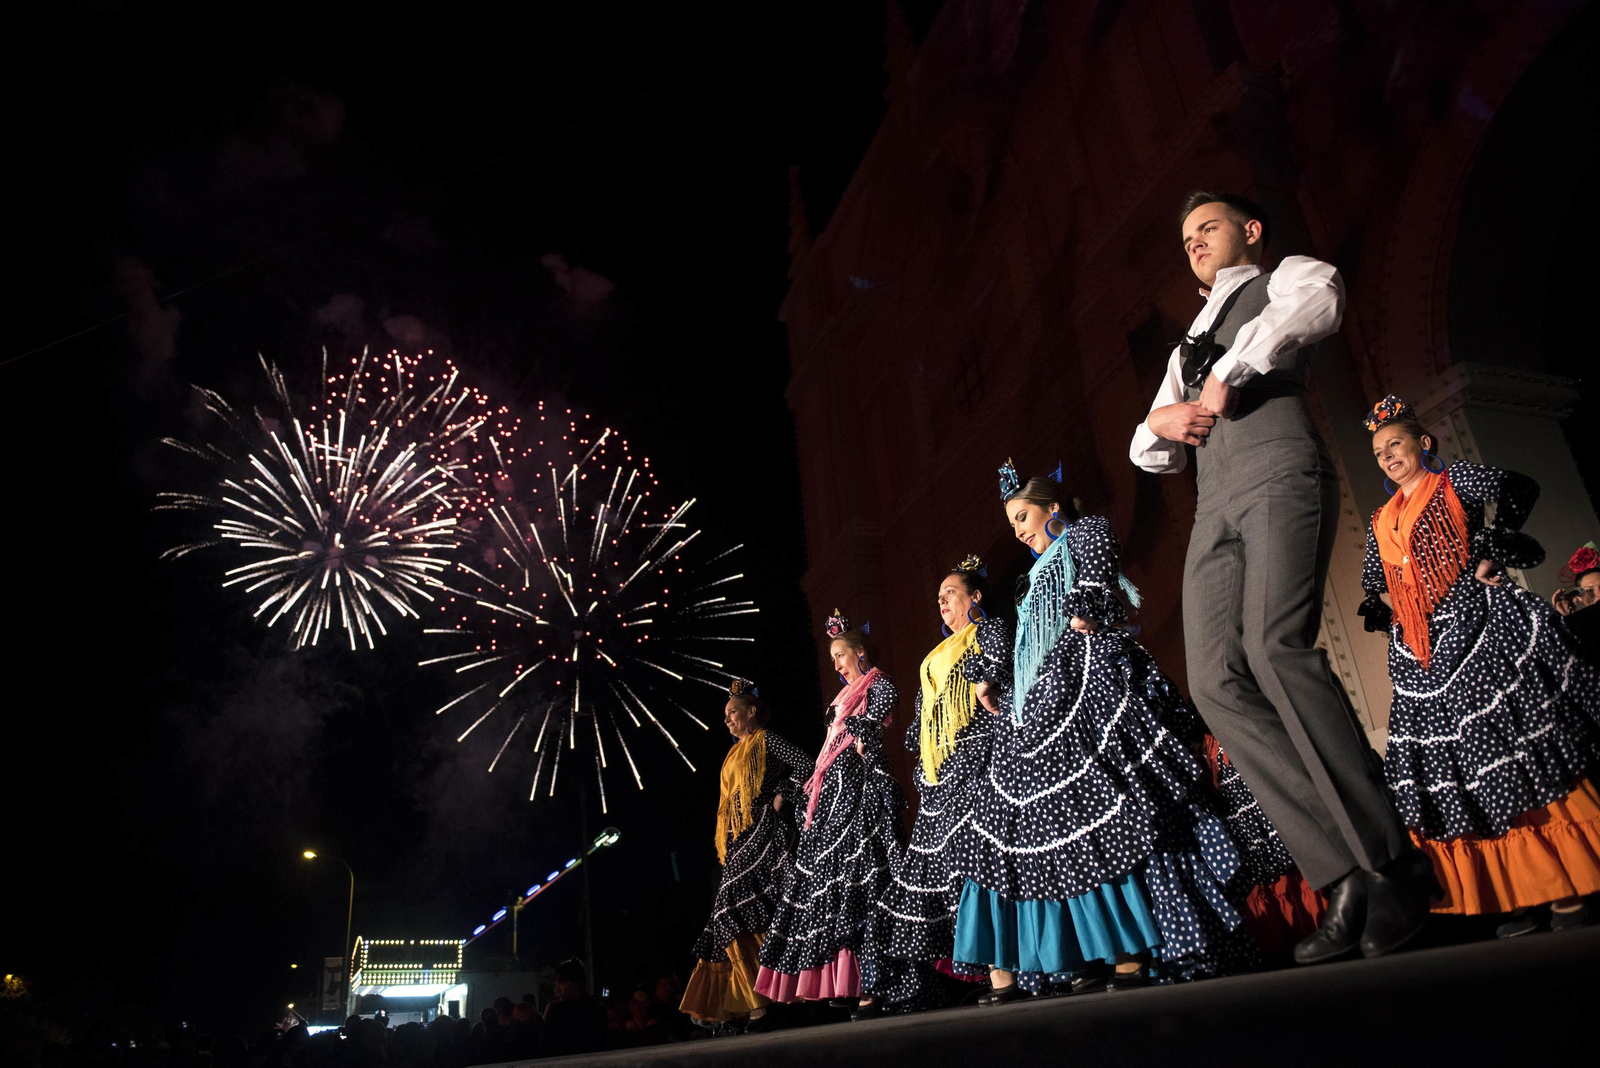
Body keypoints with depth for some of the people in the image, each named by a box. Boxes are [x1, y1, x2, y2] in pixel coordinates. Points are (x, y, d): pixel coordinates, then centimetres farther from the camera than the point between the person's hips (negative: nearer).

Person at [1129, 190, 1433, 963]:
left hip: (1280, 474, -6)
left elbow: (1320, 301, -10)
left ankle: (1393, 861, -20)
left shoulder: (1287, 277, 18)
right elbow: (1148, 454, 30)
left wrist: (1227, 375, -9)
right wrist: (1162, 421, 7)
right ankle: (1346, 877, -13)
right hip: (1214, 507, 6)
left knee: (1275, 648, -28)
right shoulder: (1189, 346, 36)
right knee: (1216, 683, -14)